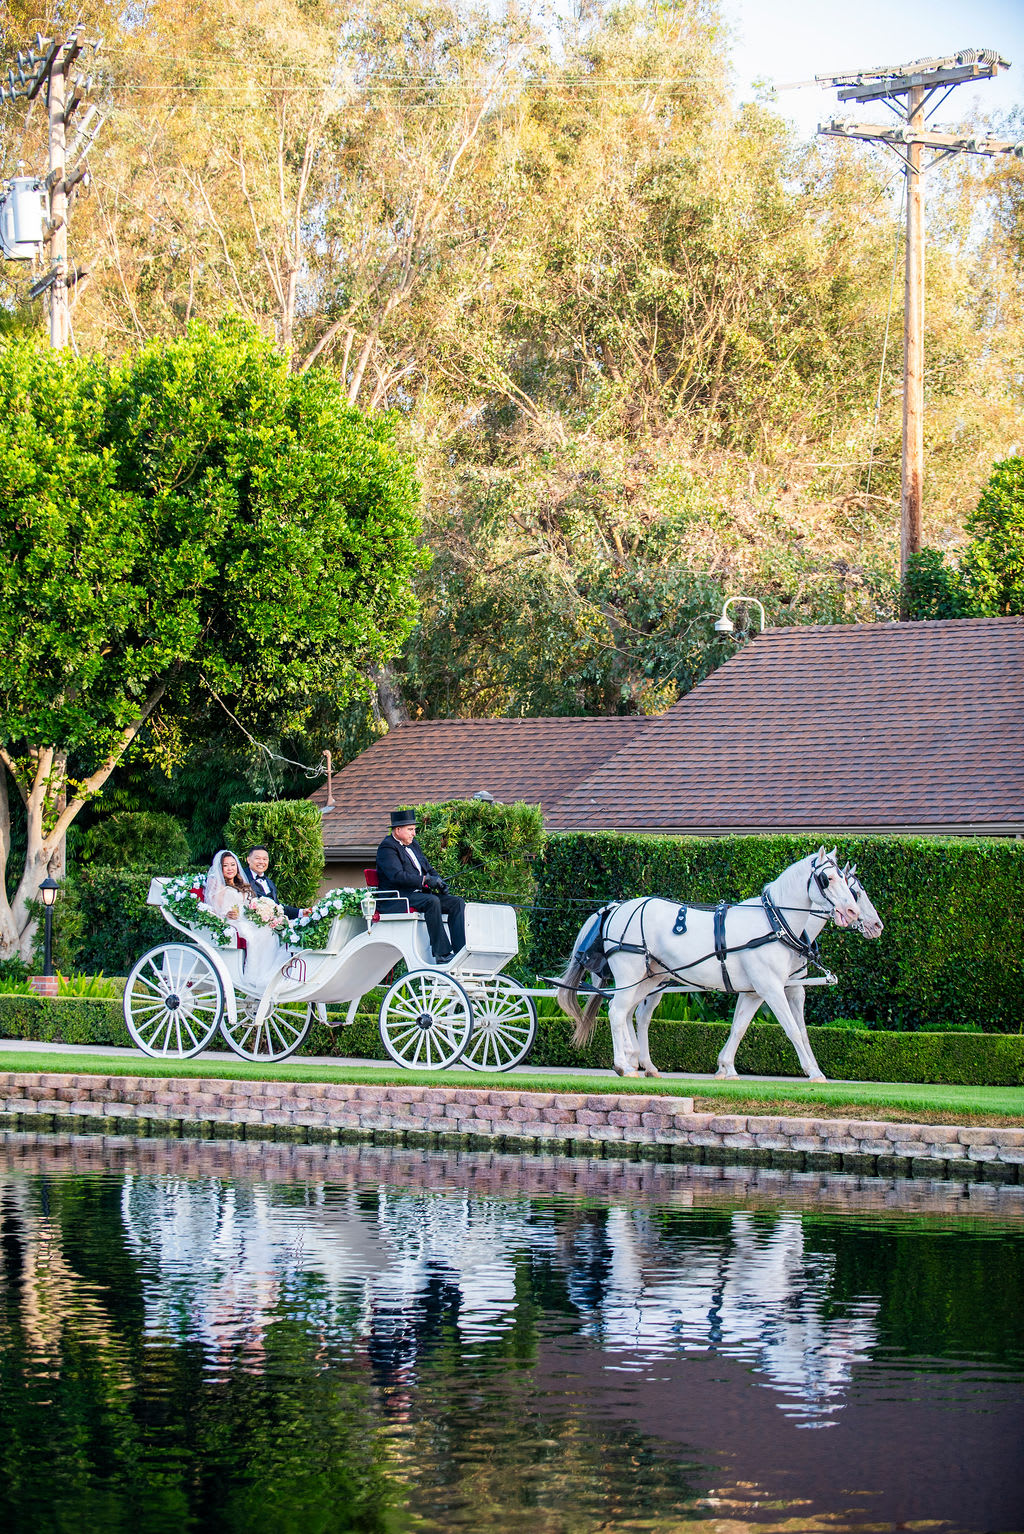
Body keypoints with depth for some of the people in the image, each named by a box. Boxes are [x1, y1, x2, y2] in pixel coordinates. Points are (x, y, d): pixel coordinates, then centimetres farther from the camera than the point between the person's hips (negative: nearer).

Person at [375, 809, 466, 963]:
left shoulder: (414, 845, 22)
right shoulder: (387, 848, -6)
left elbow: (429, 868, 25)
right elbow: (397, 875, -19)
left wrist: (439, 881, 3)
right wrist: (425, 880, -22)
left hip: (420, 893, 9)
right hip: (400, 896, -9)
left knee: (457, 903, -7)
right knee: (432, 901, -35)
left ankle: (459, 951, -18)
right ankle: (442, 954, -37)